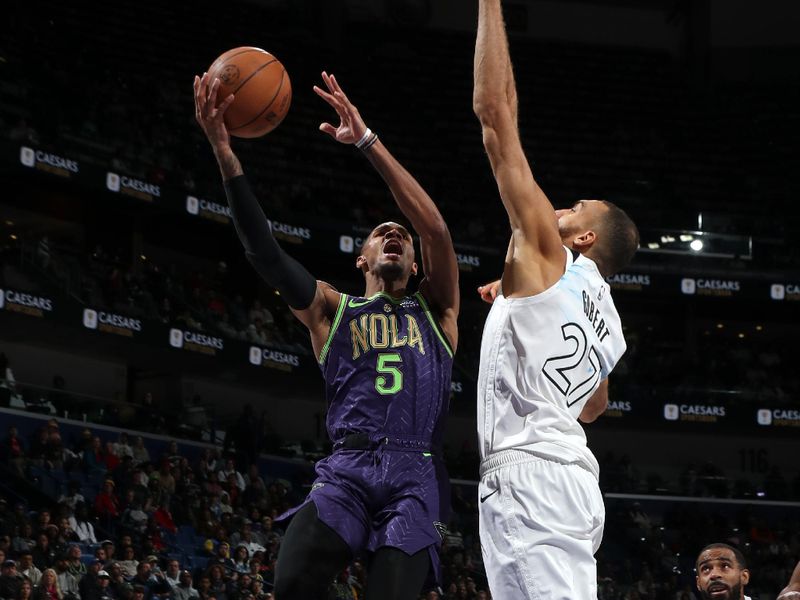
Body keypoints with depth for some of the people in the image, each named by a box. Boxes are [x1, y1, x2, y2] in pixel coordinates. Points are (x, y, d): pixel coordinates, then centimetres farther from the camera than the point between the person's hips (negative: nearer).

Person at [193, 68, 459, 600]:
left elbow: (436, 229, 2)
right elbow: (263, 250, 6)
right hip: (347, 469, 0)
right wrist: (224, 149, -5)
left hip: (415, 475, 0)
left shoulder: (435, 310, 19)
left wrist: (368, 141, -4)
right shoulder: (331, 310, 20)